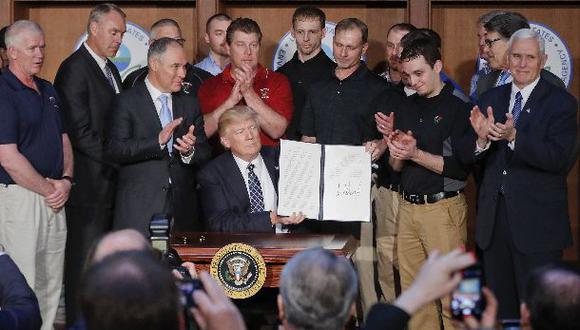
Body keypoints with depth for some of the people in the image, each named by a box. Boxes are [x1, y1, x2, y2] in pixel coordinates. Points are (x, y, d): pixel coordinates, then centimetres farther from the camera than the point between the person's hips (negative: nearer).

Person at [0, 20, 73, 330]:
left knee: (51, 282, 12)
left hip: (54, 198, 8)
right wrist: (49, 189, -11)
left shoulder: (48, 91, 14)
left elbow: (64, 140, 17)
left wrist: (65, 181, -1)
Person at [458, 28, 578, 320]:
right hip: (495, 218, 5)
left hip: (538, 222, -5)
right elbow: (465, 156, 2)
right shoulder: (491, 99, 8)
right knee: (500, 307, 15)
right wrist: (481, 138, -21)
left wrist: (515, 137, -30)